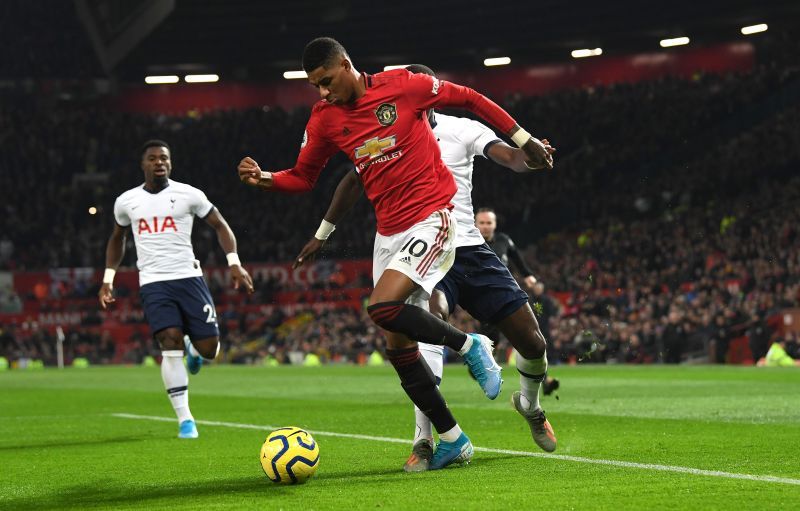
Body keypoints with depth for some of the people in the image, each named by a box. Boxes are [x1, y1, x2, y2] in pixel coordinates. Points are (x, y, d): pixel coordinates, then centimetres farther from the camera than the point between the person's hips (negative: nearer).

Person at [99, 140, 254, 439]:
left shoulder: (188, 194, 2)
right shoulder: (126, 202, 9)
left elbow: (220, 225, 8)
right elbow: (117, 239, 25)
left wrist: (234, 263, -5)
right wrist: (108, 278, 16)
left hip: (188, 277, 0)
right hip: (153, 283, 0)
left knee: (209, 349, -6)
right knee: (171, 342, -19)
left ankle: (194, 351, 36)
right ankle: (185, 419, -10)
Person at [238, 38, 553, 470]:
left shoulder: (402, 86, -10)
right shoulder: (324, 119, 4)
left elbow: (469, 98, 1)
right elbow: (303, 176, 14)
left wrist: (523, 139, 6)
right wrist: (264, 178, -7)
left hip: (430, 219, -6)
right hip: (388, 232, 6)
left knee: (383, 308, -27)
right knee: (398, 347, 3)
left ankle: (469, 345, -3)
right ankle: (452, 439, 16)